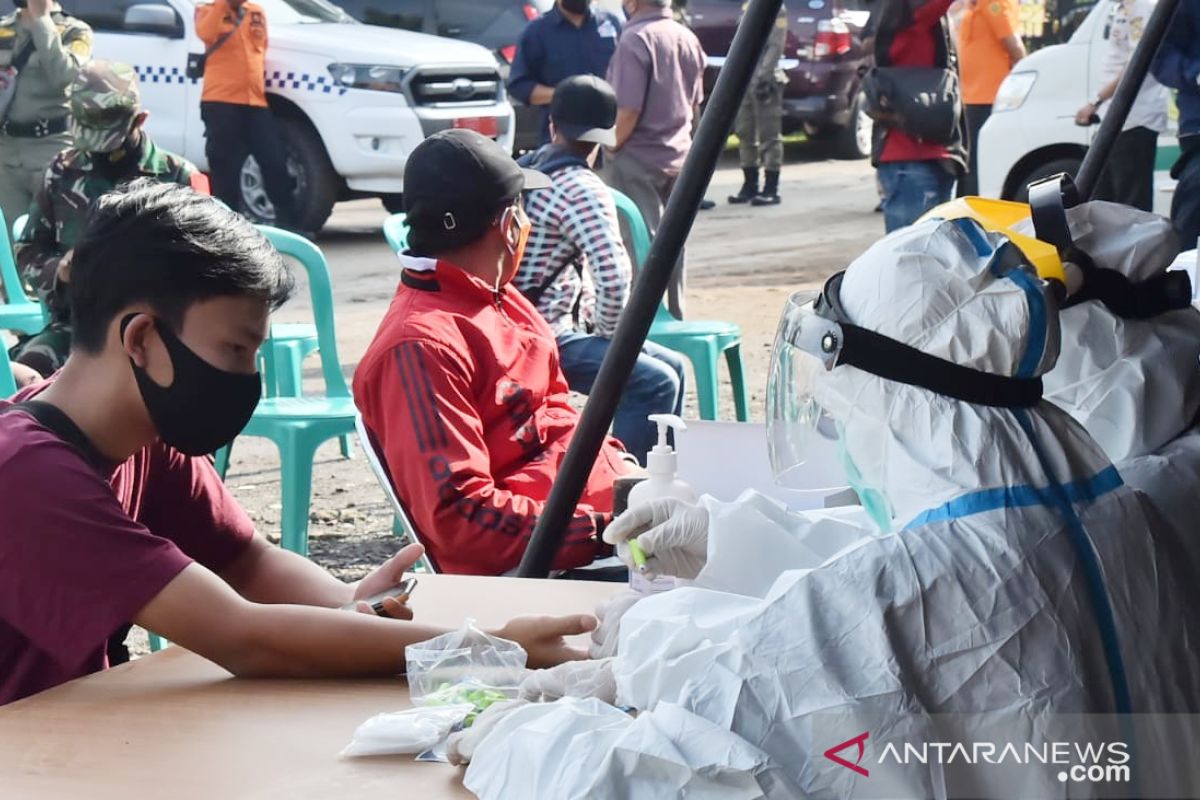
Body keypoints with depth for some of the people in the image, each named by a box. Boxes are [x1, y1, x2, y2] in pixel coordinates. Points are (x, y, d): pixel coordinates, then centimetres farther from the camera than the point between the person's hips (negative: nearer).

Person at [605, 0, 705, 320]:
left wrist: (612, 147, -8)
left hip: (638, 159, -7)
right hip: (678, 155, 7)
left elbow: (628, 110, -22)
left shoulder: (635, 39, -18)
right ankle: (675, 317, 23)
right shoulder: (688, 39, 5)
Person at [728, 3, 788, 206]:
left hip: (765, 80, -8)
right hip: (745, 79, 8)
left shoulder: (775, 8, -7)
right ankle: (749, 185, 18)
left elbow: (776, 47, -14)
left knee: (769, 135, -5)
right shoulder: (748, 7, 17)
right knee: (745, 133, 10)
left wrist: (764, 76, -21)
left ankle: (771, 189, -3)